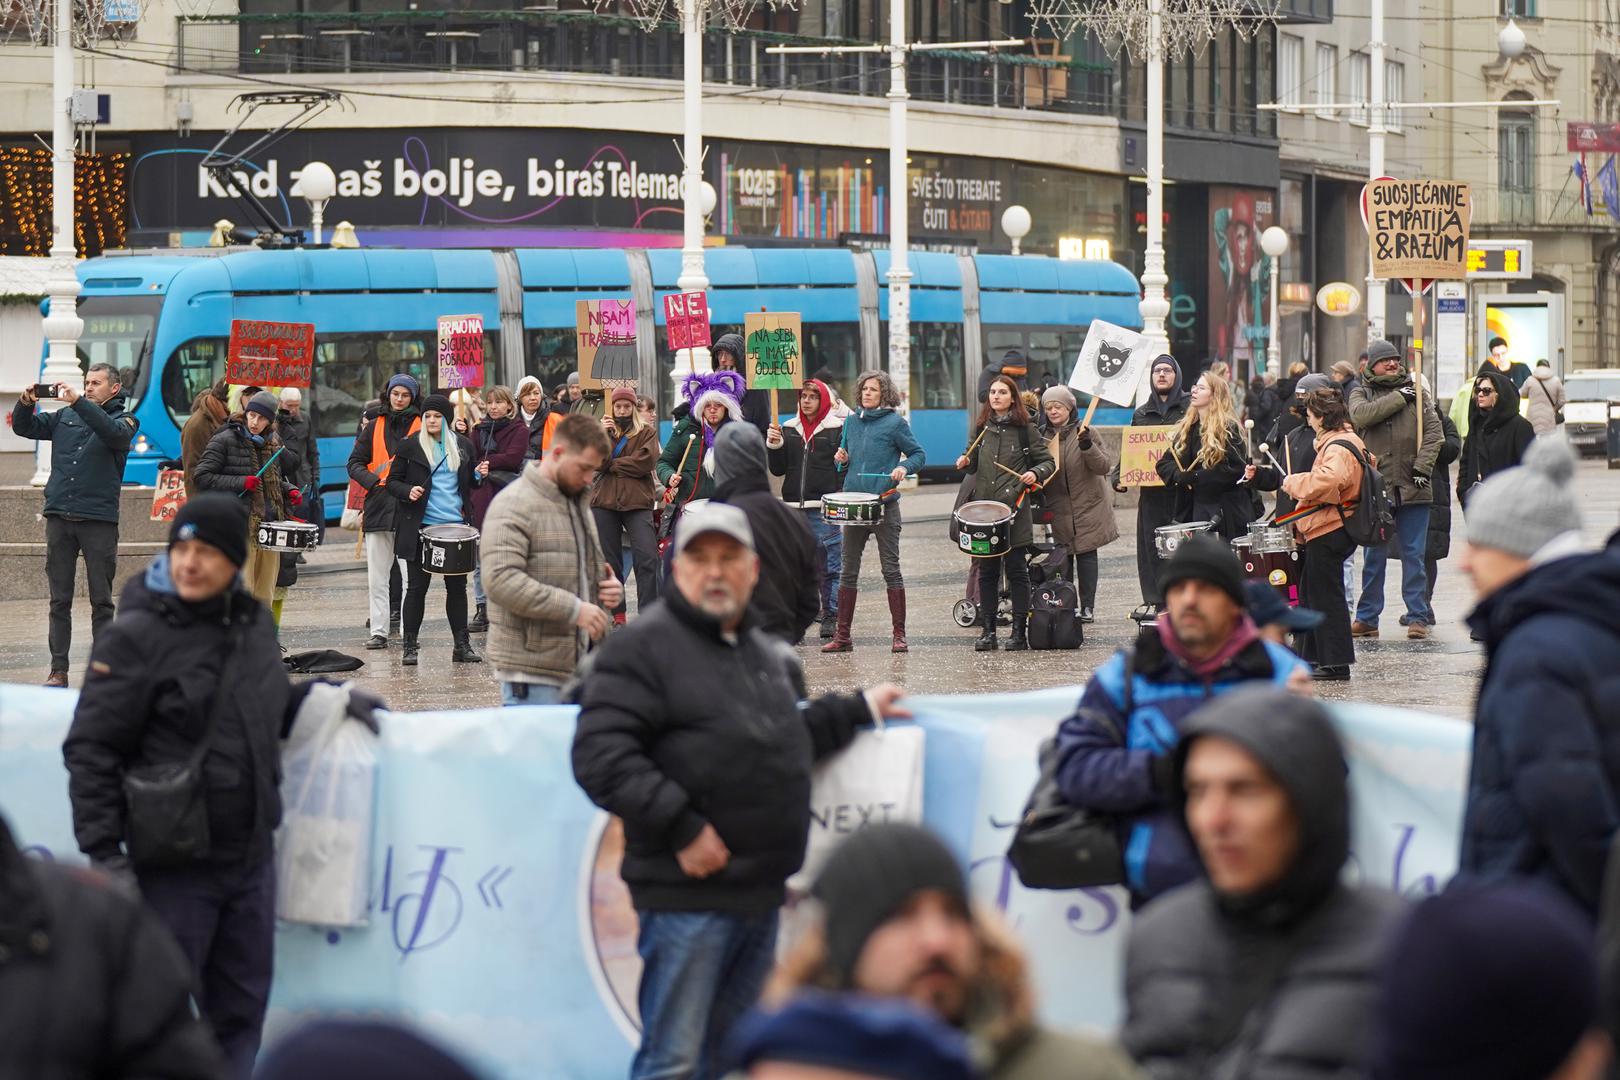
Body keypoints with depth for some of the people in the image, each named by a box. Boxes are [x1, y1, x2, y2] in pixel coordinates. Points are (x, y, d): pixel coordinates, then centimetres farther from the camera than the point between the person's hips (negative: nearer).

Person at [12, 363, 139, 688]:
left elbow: (113, 433, -19)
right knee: (60, 600, 4)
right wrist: (25, 404, -9)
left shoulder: (123, 419, 3)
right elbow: (24, 428, 12)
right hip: (59, 517, 3)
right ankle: (58, 670, 5)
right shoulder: (65, 417, 15)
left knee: (101, 600, 1)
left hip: (99, 519, -3)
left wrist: (78, 402, -28)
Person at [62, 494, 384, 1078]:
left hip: (251, 856, 6)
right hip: (174, 868, -6)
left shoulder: (253, 622, 8)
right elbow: (91, 750, -12)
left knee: (242, 1007, 14)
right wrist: (106, 853, -16)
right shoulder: (136, 637, -13)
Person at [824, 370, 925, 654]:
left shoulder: (895, 422, -2)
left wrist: (903, 468, -17)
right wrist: (842, 460, 2)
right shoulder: (851, 421, 12)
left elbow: (918, 454, 1)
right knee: (848, 571, 6)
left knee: (891, 569, -3)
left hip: (885, 503, -5)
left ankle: (899, 635, 2)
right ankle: (842, 635, 11)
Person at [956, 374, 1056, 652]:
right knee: (986, 571, 5)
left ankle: (1019, 632, 1)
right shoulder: (983, 428, 12)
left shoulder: (1025, 429, 0)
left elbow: (1047, 462, 3)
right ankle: (987, 631, 9)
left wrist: (1035, 474, -17)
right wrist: (966, 462, 1)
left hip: (1014, 509, -4)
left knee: (1016, 569, -2)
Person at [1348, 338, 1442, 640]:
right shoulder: (1361, 394, 9)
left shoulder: (1417, 394, 11)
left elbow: (1433, 431, 1)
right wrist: (1399, 398, -11)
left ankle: (1418, 616, 7)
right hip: (1374, 487, 0)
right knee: (1373, 556, 5)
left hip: (1412, 488, 0)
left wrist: (1422, 466, -12)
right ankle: (1367, 618, 13)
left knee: (1413, 555, 2)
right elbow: (1362, 415, -13)